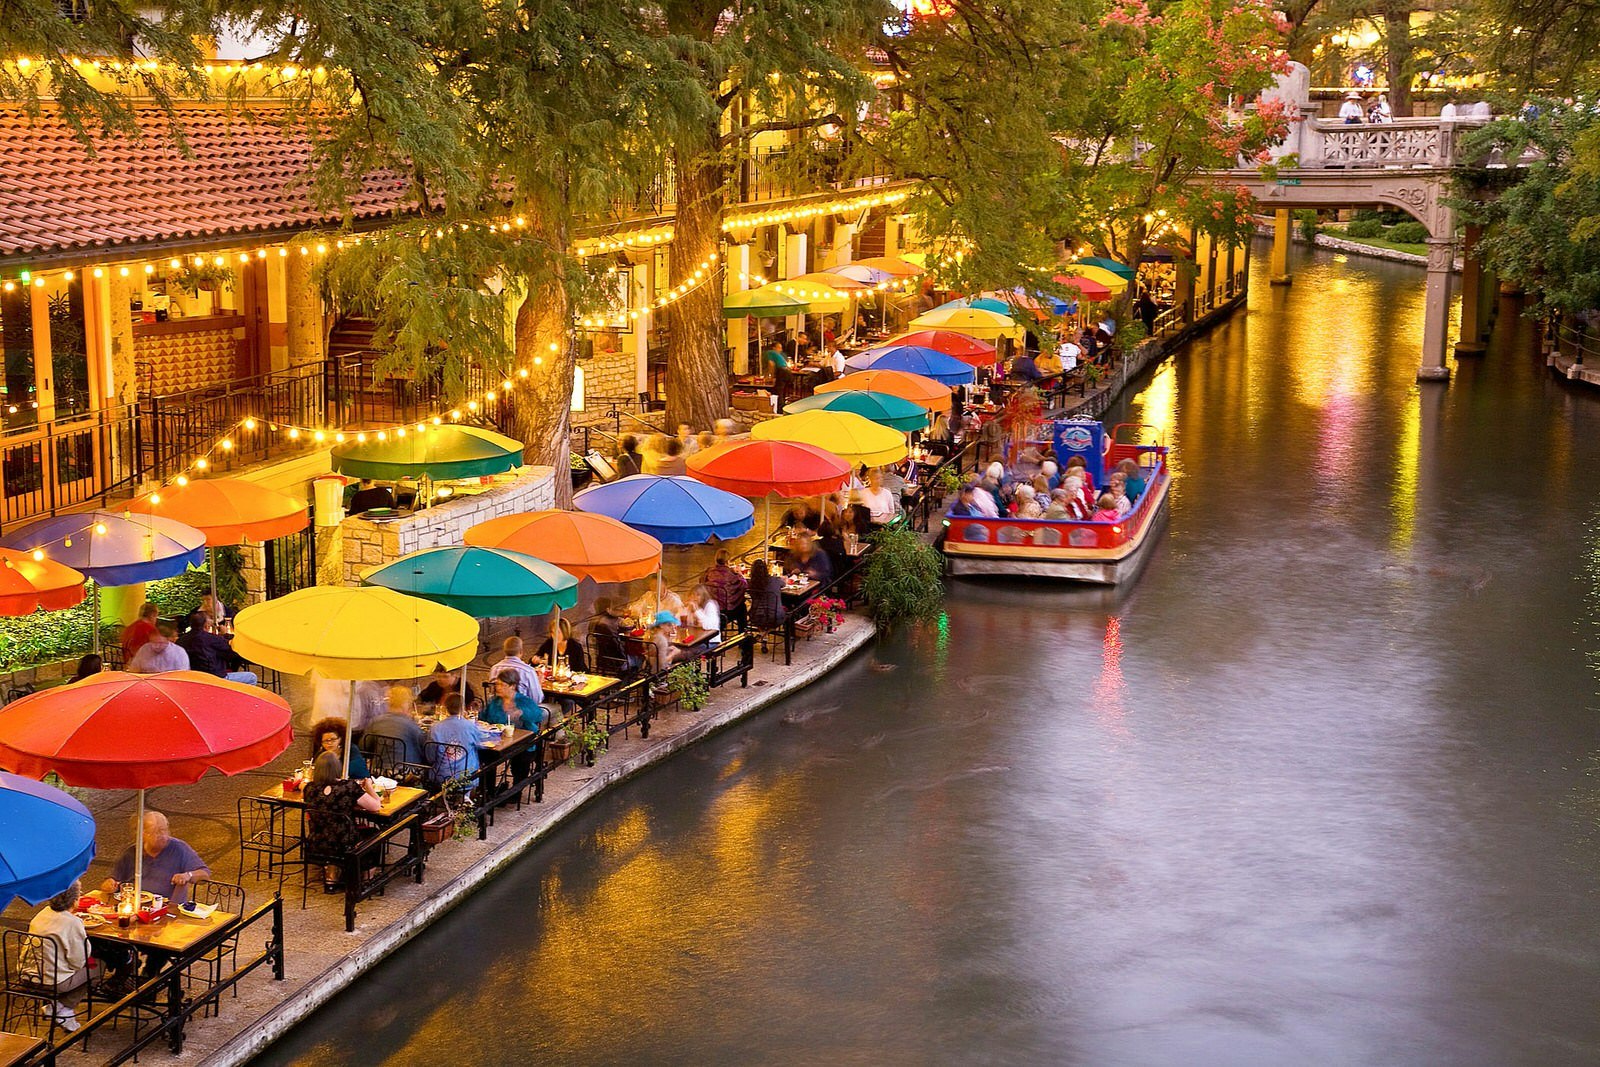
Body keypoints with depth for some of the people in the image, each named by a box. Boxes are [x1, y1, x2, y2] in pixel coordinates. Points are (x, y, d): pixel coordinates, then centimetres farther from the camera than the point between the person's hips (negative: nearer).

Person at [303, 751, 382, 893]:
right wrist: (368, 787, 10)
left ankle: (330, 872, 28)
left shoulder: (310, 789, -7)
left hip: (314, 848, 4)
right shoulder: (349, 787, -19)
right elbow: (375, 806, -8)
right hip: (343, 850, -4)